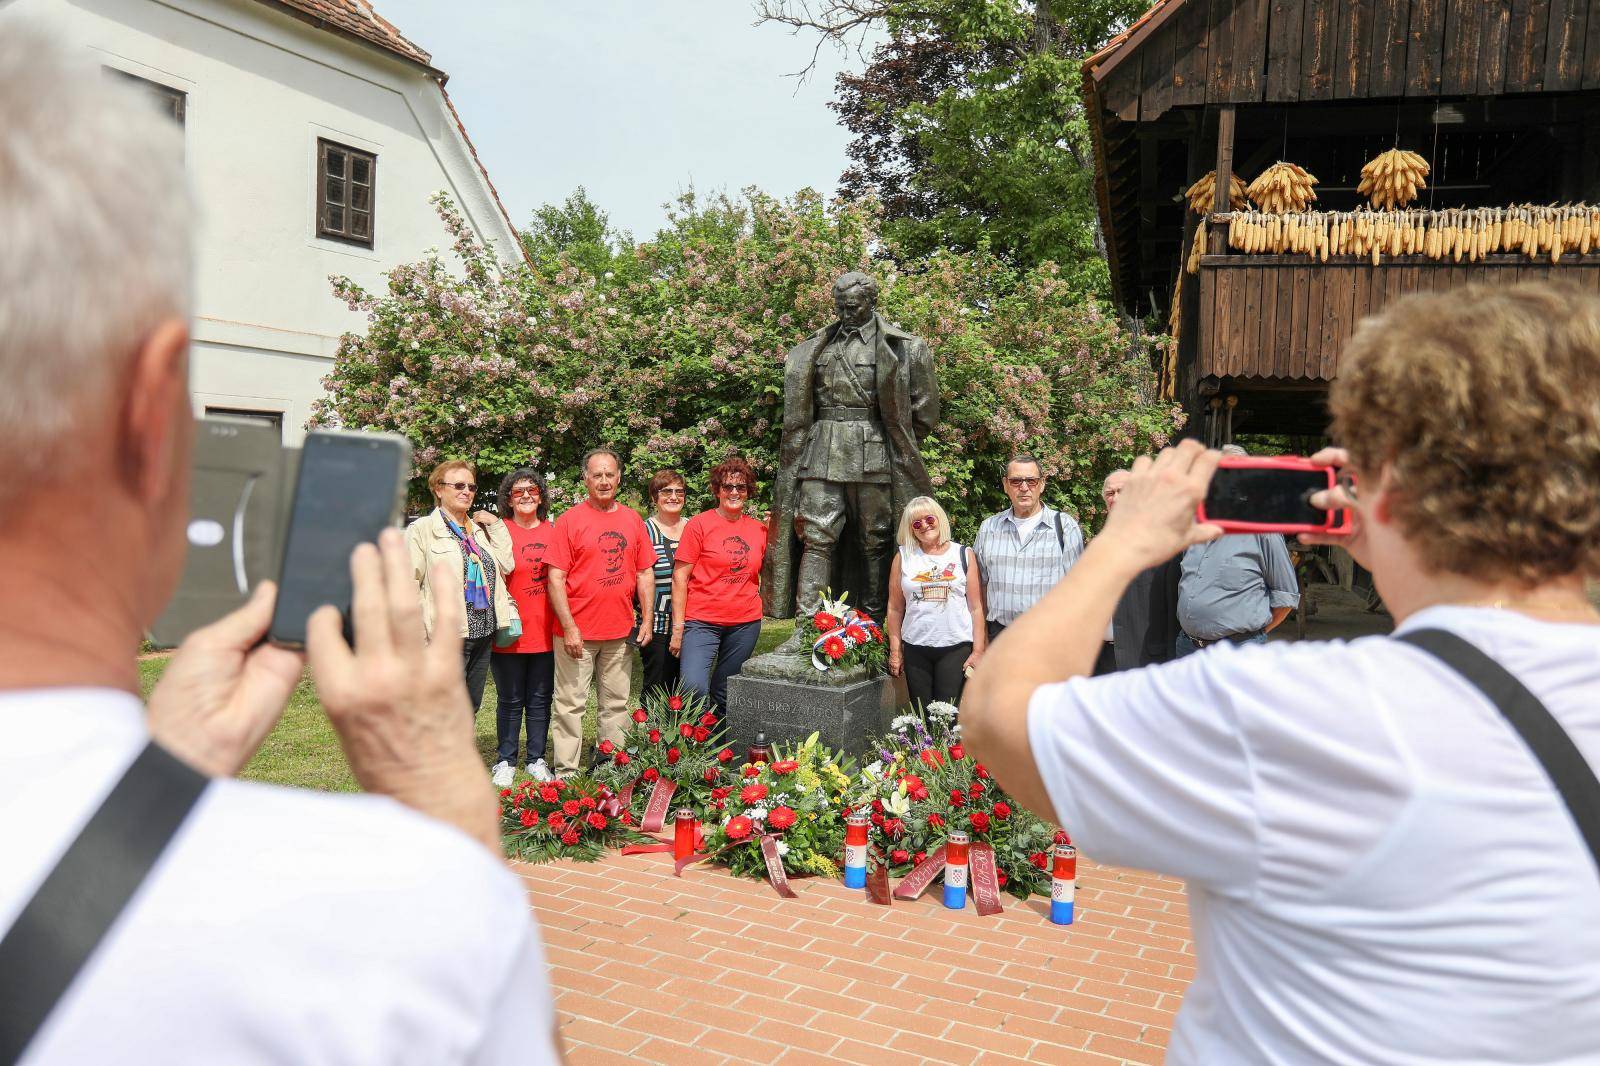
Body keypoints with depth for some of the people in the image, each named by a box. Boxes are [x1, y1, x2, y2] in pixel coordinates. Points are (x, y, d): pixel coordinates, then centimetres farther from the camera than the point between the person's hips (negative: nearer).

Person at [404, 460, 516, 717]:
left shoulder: (480, 529, 17)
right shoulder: (421, 529, -3)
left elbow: (506, 566, 7)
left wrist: (496, 526, 5)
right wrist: (419, 635, -15)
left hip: (483, 634, 7)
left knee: (471, 709, 14)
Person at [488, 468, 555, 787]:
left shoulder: (552, 531, 7)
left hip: (544, 631, 3)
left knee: (540, 699, 11)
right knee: (510, 700, 7)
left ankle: (536, 760, 23)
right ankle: (505, 762, 20)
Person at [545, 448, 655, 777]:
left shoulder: (633, 519, 9)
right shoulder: (570, 519, -4)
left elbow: (645, 573, 12)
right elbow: (555, 577, -8)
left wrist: (647, 620, 5)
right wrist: (569, 627, -13)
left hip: (620, 631, 4)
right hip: (578, 632, -4)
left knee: (616, 704, 12)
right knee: (571, 704, 0)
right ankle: (566, 774, 9)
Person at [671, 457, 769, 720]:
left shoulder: (758, 529, 9)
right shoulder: (699, 524, -4)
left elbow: (765, 573, 21)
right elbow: (680, 577, -4)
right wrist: (678, 627, -9)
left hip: (746, 622, 4)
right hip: (702, 620, -4)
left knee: (725, 695, 11)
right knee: (694, 687, -21)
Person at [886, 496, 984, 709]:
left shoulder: (964, 555, 6)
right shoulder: (904, 557, 9)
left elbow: (976, 607, 3)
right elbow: (895, 609, 9)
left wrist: (978, 651, -3)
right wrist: (895, 651, 4)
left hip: (956, 647, -2)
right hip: (915, 649, 2)